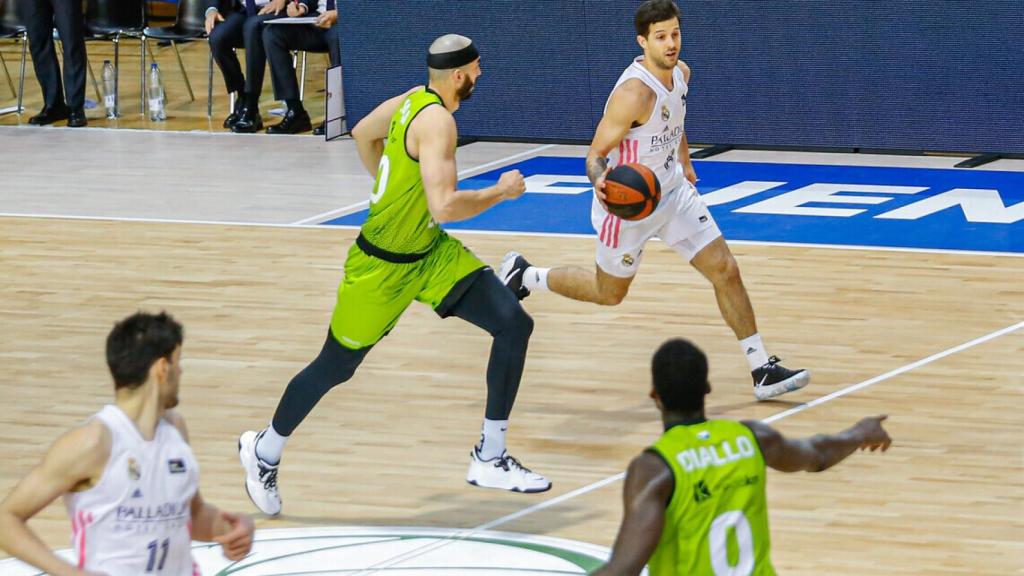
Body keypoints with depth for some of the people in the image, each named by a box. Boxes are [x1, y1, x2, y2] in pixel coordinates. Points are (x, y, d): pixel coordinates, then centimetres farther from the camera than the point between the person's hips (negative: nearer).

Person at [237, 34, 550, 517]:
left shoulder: (415, 100, 0)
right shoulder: (437, 122, -27)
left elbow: (363, 133, 19)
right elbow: (445, 206, -37)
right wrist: (501, 191, -22)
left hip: (430, 252, 9)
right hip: (382, 265, -9)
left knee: (514, 325, -6)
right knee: (334, 368, 9)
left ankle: (489, 459, 1)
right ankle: (264, 452, 34)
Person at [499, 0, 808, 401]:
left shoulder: (681, 73, -4)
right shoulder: (635, 92, -30)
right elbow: (596, 153, -26)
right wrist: (600, 182, -46)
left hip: (673, 192, 7)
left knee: (725, 270, -3)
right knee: (609, 293, 12)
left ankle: (763, 371, 2)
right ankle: (522, 274, 35)